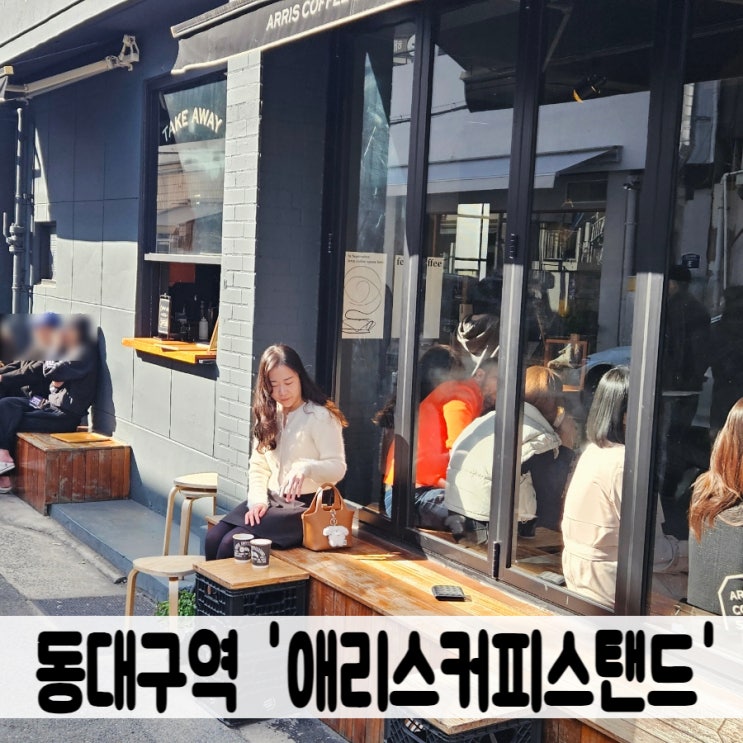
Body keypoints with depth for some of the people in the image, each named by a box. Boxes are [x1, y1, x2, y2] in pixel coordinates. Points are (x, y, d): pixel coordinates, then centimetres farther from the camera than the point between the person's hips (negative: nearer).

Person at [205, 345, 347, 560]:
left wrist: (305, 468, -34)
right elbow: (258, 466, 11)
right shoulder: (268, 416, 14)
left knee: (233, 543, -23)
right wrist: (257, 500, -7)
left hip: (305, 505, -7)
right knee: (212, 539, -16)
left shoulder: (321, 416, -9)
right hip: (270, 500, 7)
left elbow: (338, 468, -14)